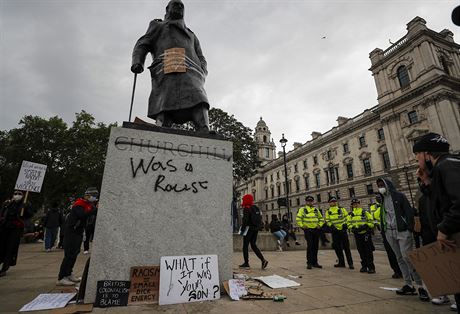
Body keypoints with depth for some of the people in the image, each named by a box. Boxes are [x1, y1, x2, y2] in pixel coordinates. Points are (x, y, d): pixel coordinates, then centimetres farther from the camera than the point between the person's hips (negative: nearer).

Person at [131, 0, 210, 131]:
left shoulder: (191, 35, 42)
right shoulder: (158, 26, 34)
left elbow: (201, 59, 30)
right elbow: (142, 46, 20)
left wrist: (201, 74, 6)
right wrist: (137, 62, -3)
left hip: (191, 74, 3)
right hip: (166, 74, -2)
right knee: (163, 121, -23)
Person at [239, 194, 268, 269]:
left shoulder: (246, 209, -13)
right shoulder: (256, 208, 12)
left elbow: (245, 220, -20)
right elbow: (260, 219, 15)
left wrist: (242, 228, -11)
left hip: (249, 228, -8)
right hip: (256, 229, 8)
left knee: (245, 246, 4)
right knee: (253, 245, 13)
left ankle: (246, 263, 10)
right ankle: (263, 260, 3)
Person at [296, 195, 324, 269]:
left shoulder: (316, 210, 14)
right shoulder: (302, 209, -1)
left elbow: (321, 219, 22)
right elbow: (298, 219, -6)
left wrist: (320, 225, 7)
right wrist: (302, 226, -12)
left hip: (316, 230, 5)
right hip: (308, 230, -5)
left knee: (315, 247, 9)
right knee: (310, 246, -10)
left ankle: (315, 262, 20)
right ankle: (309, 263, -2)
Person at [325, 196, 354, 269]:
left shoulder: (341, 209, 2)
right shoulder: (328, 211, 6)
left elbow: (347, 217, 5)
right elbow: (327, 221, 5)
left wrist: (345, 224, -7)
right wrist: (331, 226, -10)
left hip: (343, 230, -2)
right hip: (334, 231, 3)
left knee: (346, 247, -1)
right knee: (337, 247, 9)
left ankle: (350, 263, 7)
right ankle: (341, 262, 21)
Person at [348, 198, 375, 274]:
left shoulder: (365, 212, -3)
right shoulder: (351, 214, 9)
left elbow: (371, 221, -6)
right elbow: (348, 223, 6)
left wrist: (365, 226, -19)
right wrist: (353, 228, -11)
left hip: (366, 233, -4)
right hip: (357, 234, 4)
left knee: (368, 251, -1)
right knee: (361, 251, 11)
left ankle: (371, 267, 7)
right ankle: (364, 266, 23)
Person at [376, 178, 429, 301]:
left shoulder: (399, 196, -4)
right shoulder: (383, 199, 14)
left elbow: (409, 212, -8)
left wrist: (409, 228, -13)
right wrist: (383, 229, 9)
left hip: (402, 231, -6)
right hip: (390, 233, 6)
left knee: (407, 257, -11)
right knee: (400, 258, 9)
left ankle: (421, 286, 0)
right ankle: (408, 285, 16)